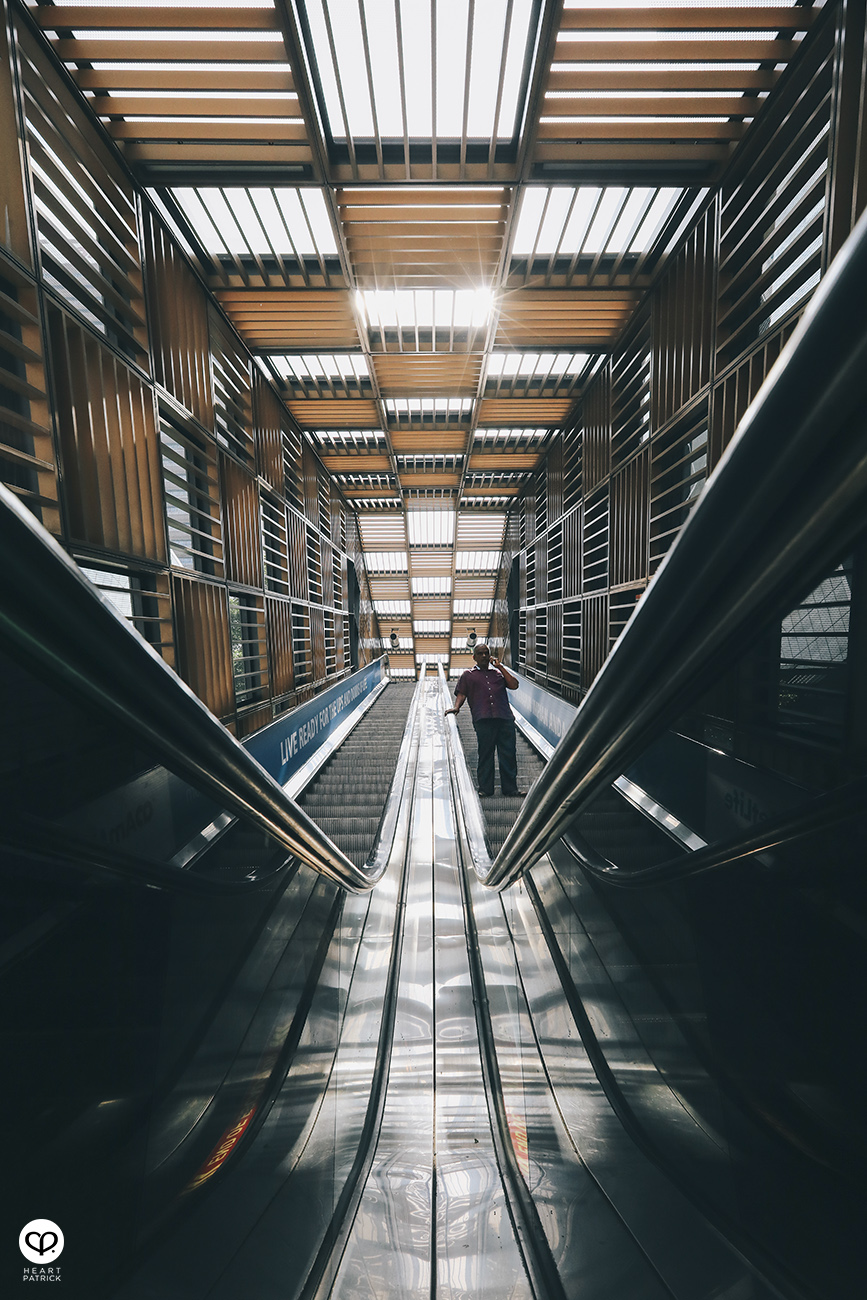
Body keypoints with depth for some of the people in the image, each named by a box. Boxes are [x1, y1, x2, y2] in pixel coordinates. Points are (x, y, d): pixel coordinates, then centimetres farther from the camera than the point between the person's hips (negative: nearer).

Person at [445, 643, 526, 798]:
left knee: (508, 753, 2)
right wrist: (456, 707, -11)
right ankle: (485, 789, 10)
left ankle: (511, 788, 12)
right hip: (483, 719, -2)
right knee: (485, 753, -1)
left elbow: (514, 685, 11)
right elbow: (461, 694, 9)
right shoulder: (468, 675, 19)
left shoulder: (499, 672, 25)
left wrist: (500, 667, 11)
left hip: (505, 718, 3)